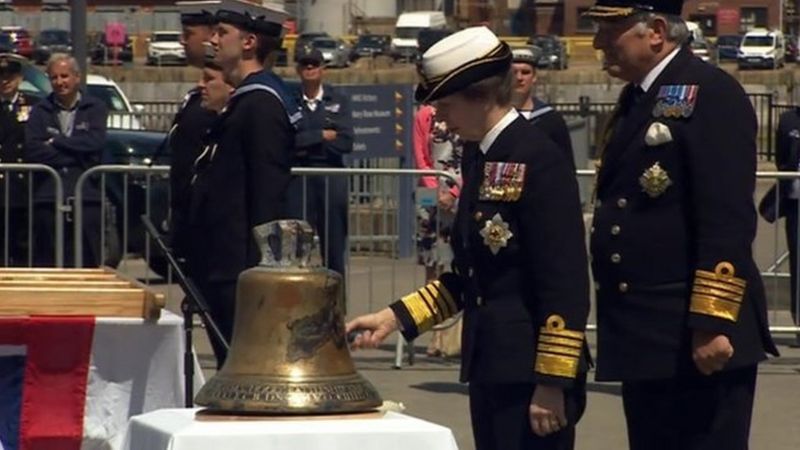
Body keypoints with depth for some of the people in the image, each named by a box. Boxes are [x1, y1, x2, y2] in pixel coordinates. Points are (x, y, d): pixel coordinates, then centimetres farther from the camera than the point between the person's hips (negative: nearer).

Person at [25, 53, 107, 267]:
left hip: (87, 197, -1)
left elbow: (95, 143, -7)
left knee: (88, 264, -1)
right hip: (48, 199, 1)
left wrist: (55, 143, -4)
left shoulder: (95, 109, 9)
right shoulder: (40, 111, 10)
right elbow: (32, 151, -4)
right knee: (46, 266, 1)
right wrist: (77, 155, -7)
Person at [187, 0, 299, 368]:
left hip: (239, 270, -10)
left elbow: (268, 192, -20)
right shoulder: (245, 100, 17)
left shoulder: (261, 103, -15)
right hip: (222, 265, 10)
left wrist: (254, 266, -22)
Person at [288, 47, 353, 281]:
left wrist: (307, 143, -6)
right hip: (298, 179, -1)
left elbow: (346, 142, -3)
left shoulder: (339, 101, 9)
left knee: (334, 244, 4)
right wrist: (322, 136, -7)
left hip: (331, 179, 1)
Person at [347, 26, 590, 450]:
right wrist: (394, 317, 12)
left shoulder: (538, 160, -15)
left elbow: (565, 285, -18)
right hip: (489, 367, 9)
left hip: (531, 373, -9)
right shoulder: (478, 157, 11)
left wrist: (552, 384, -19)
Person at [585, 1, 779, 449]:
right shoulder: (637, 99, 16)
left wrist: (713, 324, -22)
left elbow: (728, 221, -18)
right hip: (645, 340, 9)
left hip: (699, 343, -9)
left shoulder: (711, 93, -11)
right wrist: (621, 327, 16)